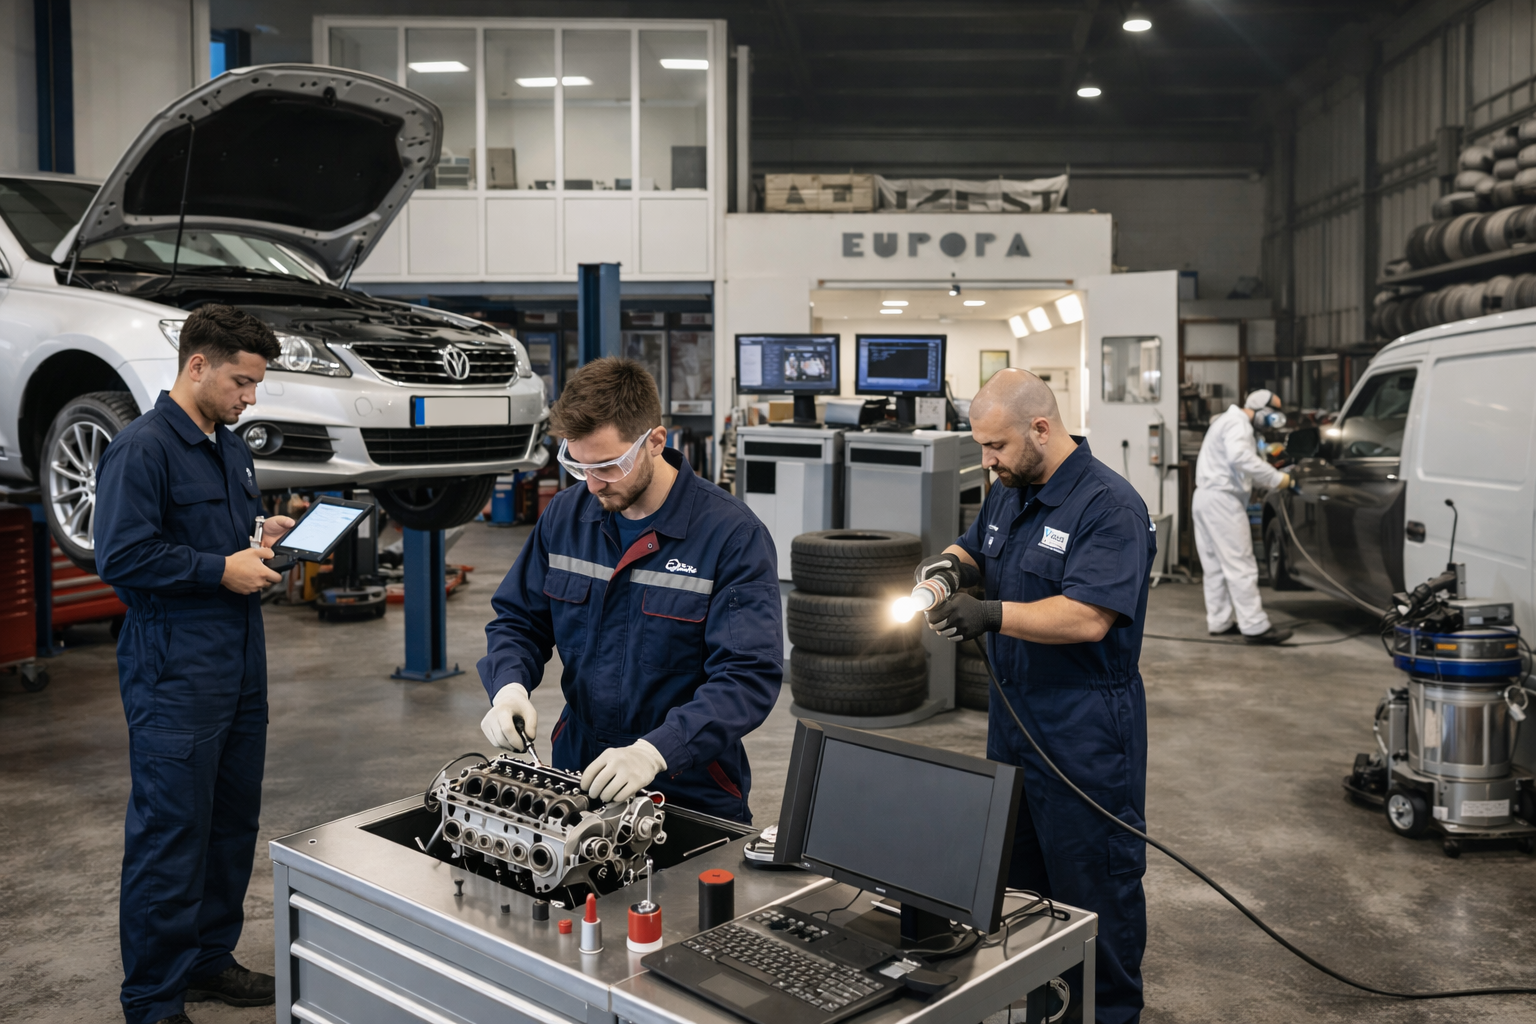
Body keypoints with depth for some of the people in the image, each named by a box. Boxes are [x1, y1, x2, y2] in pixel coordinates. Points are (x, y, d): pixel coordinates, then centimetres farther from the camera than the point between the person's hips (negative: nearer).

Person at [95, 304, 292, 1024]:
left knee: (232, 823, 15)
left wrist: (262, 539, 7)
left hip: (241, 667, 9)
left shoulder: (230, 448, 16)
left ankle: (209, 960, 30)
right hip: (175, 675, -9)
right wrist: (223, 568, -16)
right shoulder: (141, 449, -13)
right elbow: (122, 557, -19)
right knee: (170, 837, -3)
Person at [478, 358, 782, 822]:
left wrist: (655, 751, -30)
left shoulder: (735, 536, -12)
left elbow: (749, 676, -17)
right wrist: (509, 687, -6)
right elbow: (517, 620, 15)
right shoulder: (565, 514, 6)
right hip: (576, 774, 4)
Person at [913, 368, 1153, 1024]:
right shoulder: (1007, 494, 9)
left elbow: (1088, 619, -27)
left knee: (1095, 885, 5)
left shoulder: (1109, 506, -19)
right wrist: (952, 564, 0)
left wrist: (993, 615, -30)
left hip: (1084, 736, -8)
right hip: (1012, 720, 9)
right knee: (1018, 879, 19)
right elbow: (976, 551, 23)